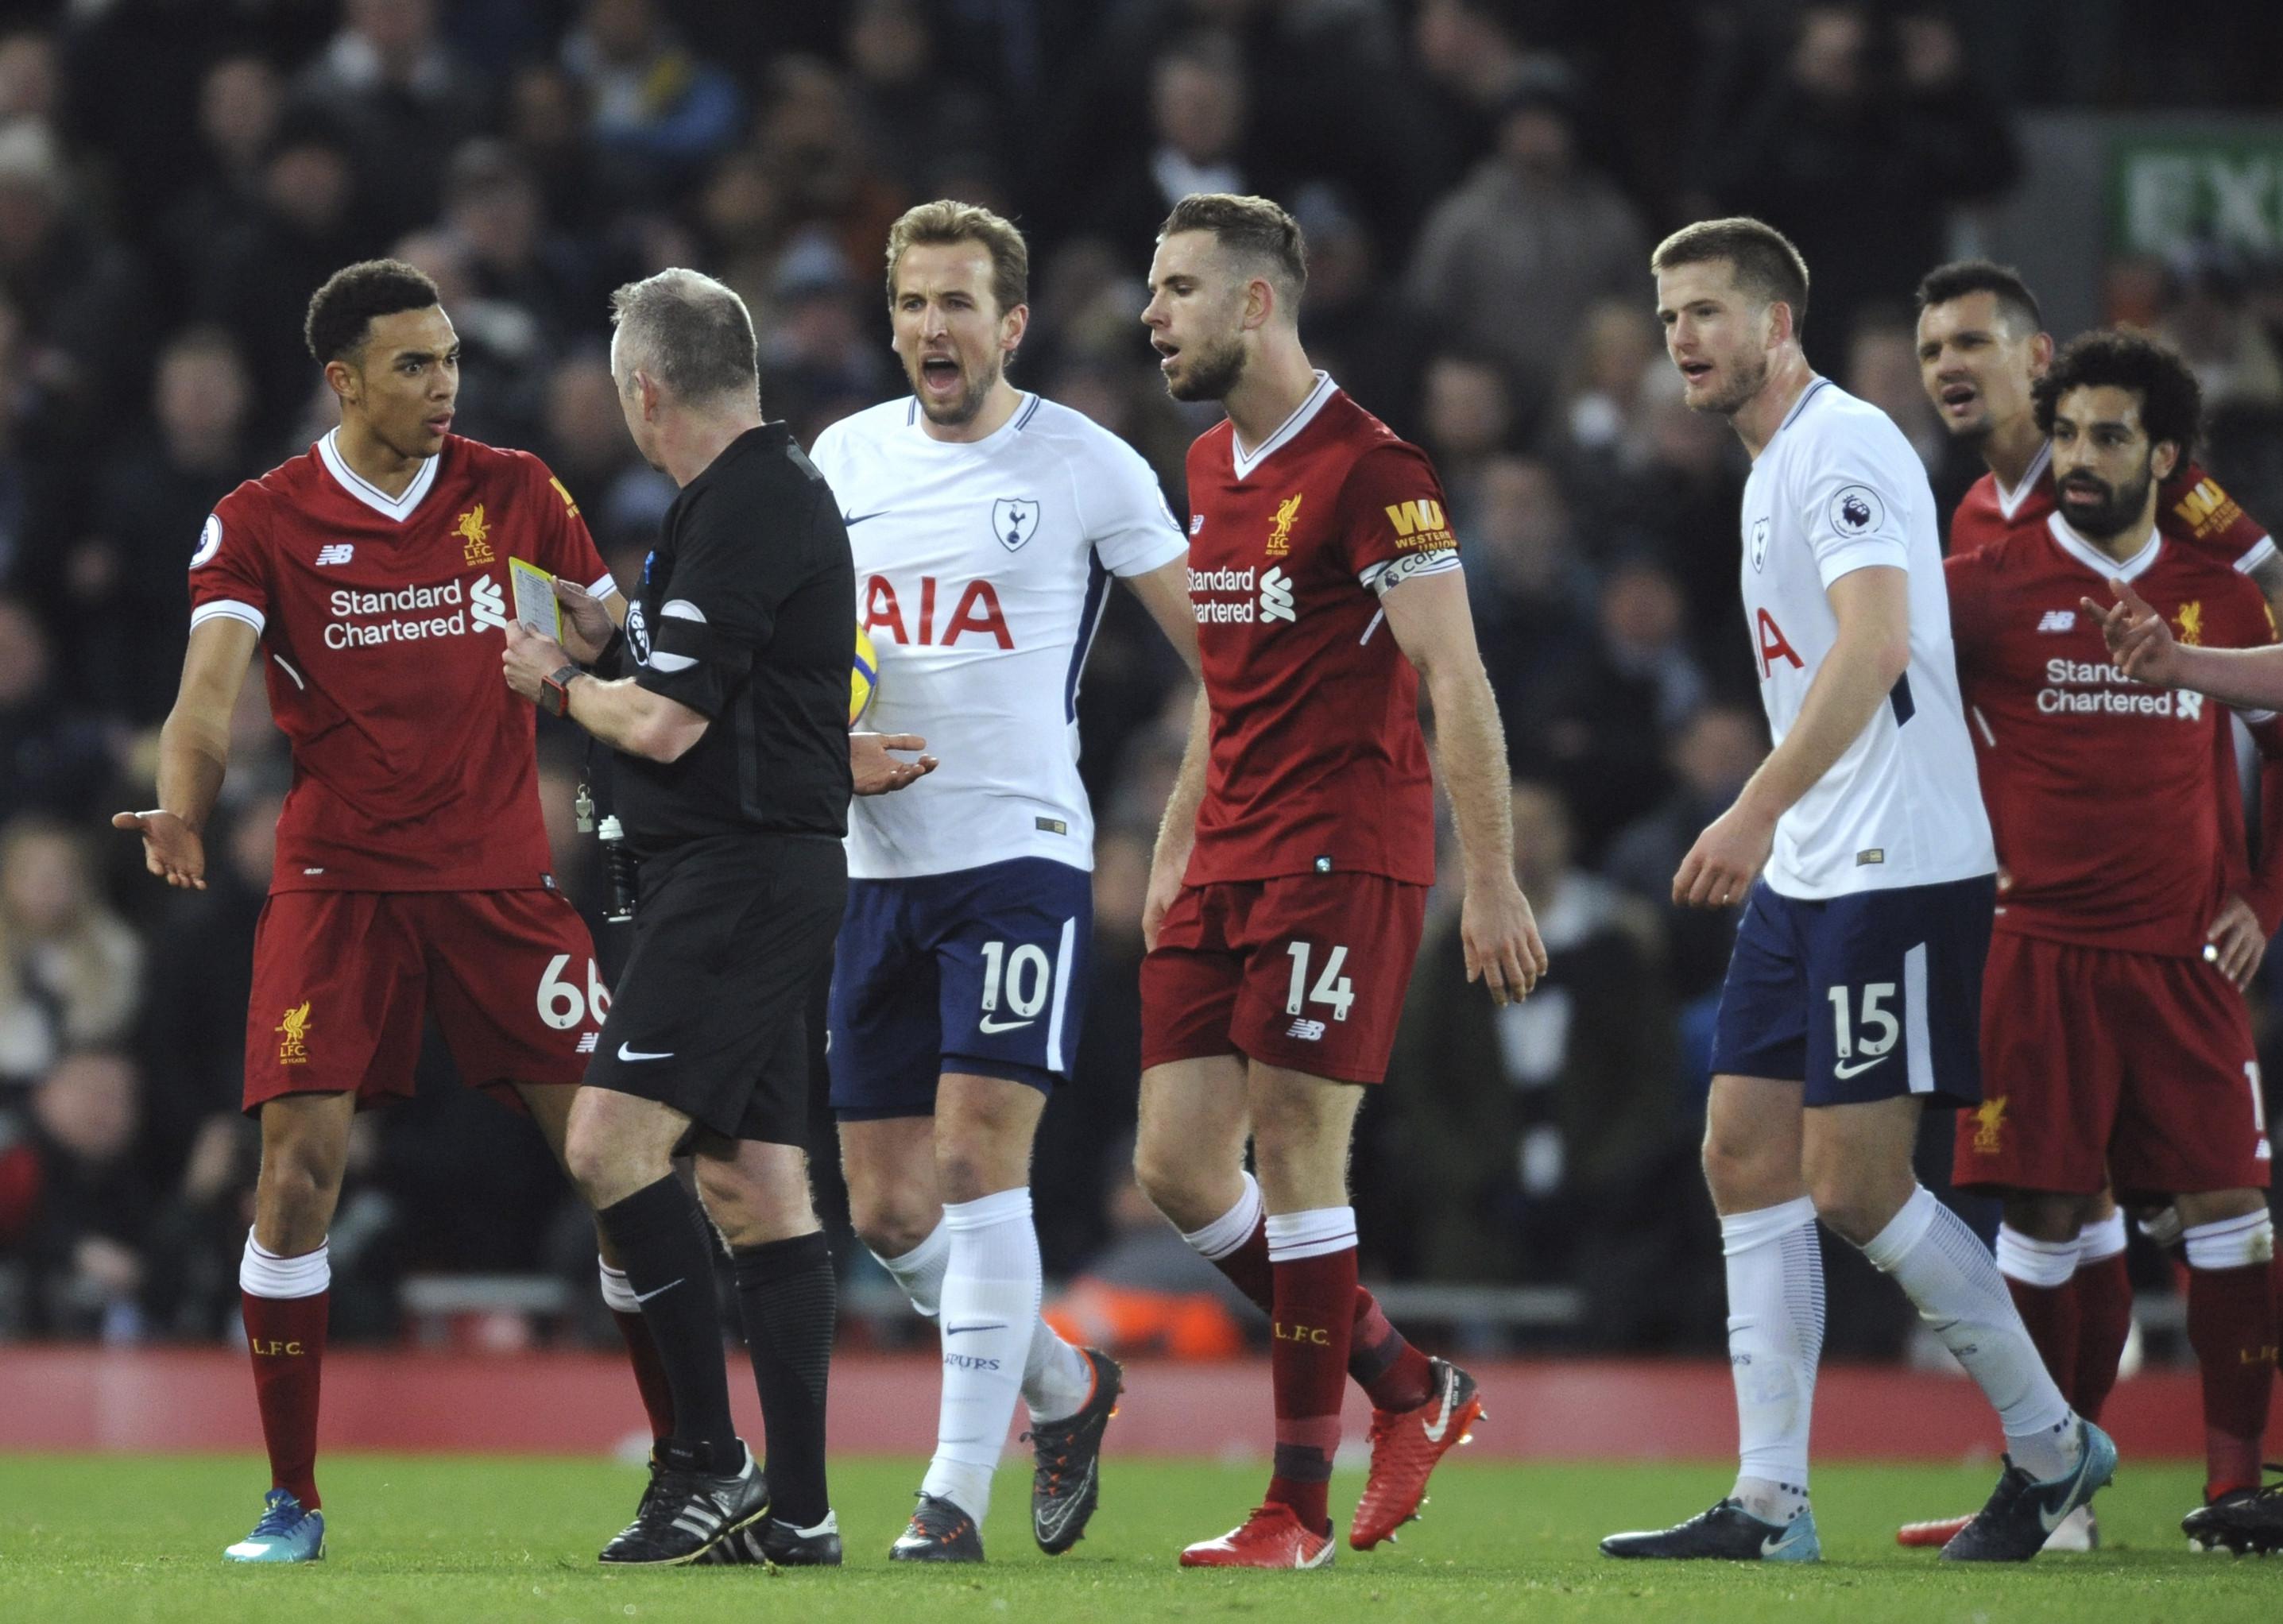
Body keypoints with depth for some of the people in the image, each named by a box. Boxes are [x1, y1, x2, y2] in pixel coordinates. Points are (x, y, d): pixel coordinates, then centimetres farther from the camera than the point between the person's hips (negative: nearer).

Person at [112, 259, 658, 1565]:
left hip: (502, 874, 2)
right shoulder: (261, 523, -2)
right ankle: (293, 1500, -1)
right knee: (298, 1171, -11)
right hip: (337, 882, -2)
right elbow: (213, 687, -14)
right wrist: (183, 812, -33)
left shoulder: (513, 492, 5)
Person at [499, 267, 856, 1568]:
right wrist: (609, 641, 21)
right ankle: (796, 1511, 7)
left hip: (742, 872, -11)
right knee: (754, 1182, 8)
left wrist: (558, 682, 0)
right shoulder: (775, 491, 16)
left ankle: (710, 1461, -13)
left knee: (615, 1142, -16)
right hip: (755, 876, 11)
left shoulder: (747, 514, -16)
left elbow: (664, 725, -18)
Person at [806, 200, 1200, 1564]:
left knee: (978, 1162, -15)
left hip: (1022, 851, -5)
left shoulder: (1084, 465, -2)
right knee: (888, 1209, 5)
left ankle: (958, 1490, -12)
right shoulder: (844, 458, 11)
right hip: (877, 863, 5)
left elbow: (1212, 636, 3)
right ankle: (1062, 1388, 29)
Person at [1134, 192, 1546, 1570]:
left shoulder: (1371, 470, -12)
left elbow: (1456, 682, -14)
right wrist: (1175, 848, 23)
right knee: (1179, 1163, 3)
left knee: (1295, 1158, -7)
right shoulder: (1211, 471, 15)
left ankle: (1302, 1505, 0)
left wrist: (1494, 883, -18)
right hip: (1227, 869, 9)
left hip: (1342, 859, -9)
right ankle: (1412, 1391, 19)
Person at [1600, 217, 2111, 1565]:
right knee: (1748, 1158, 4)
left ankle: (2053, 1445, 7)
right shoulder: (1773, 469, 18)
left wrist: (1759, 809, -31)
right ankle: (1772, 1503, 5)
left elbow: (1877, 643, -26)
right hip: (1807, 879, 10)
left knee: (1854, 1186, -9)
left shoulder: (1844, 446, -13)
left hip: (1894, 871, -10)